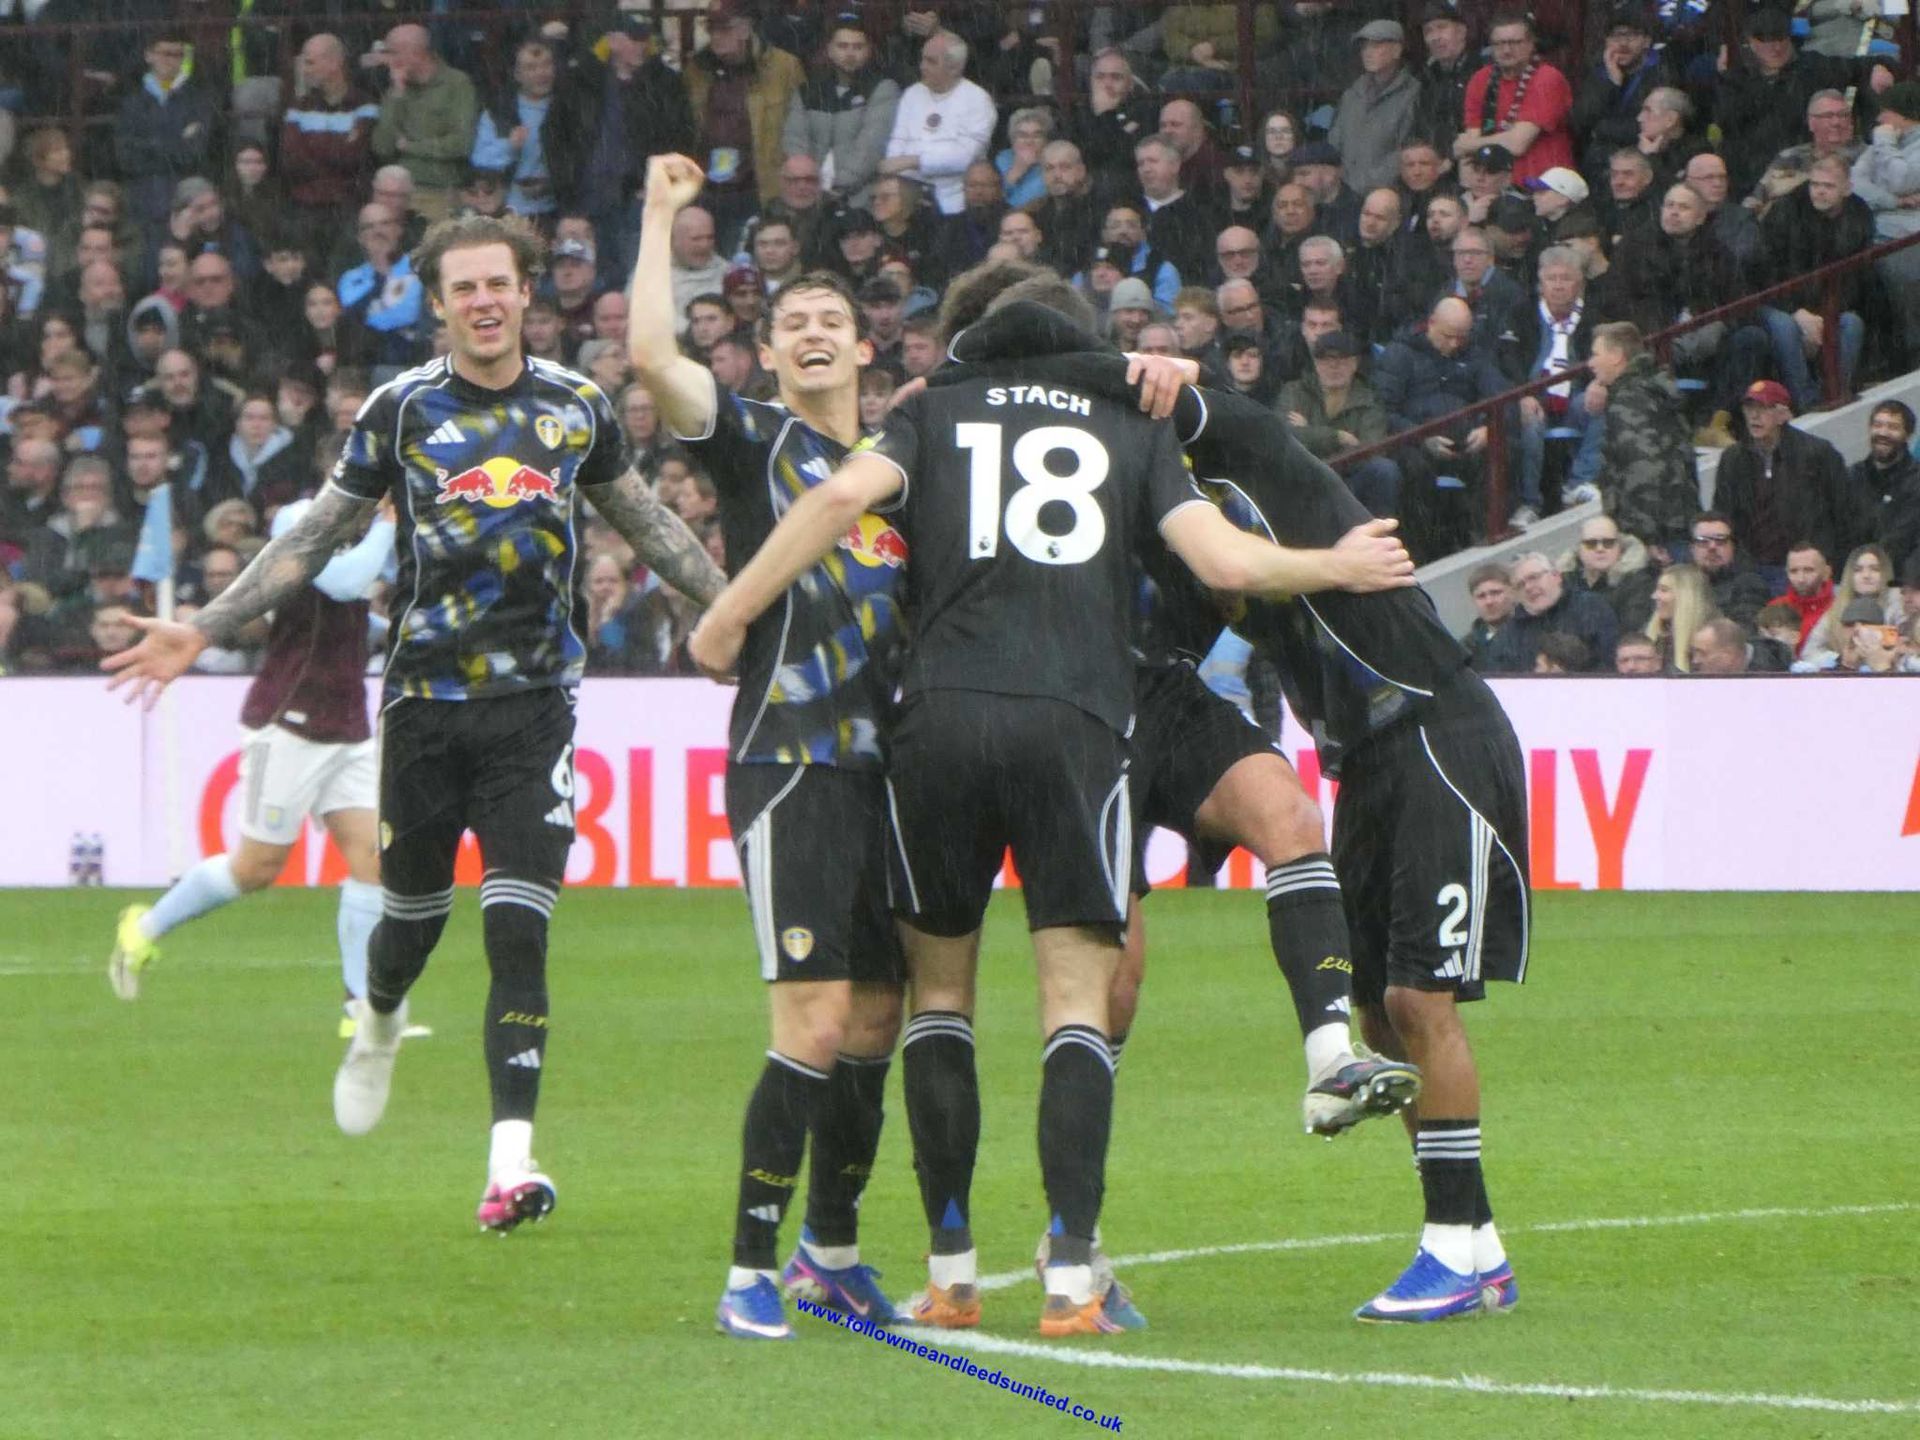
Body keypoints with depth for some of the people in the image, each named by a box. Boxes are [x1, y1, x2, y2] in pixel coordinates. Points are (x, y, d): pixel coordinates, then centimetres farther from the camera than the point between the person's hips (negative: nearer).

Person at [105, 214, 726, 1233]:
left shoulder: (576, 407, 6)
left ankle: (510, 1161, -16)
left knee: (518, 931, -11)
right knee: (411, 915, 11)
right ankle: (378, 1026, 48)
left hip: (535, 703, 0)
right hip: (426, 699, 0)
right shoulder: (402, 410, 0)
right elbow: (314, 540, 5)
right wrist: (203, 631, -2)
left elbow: (646, 525, 22)